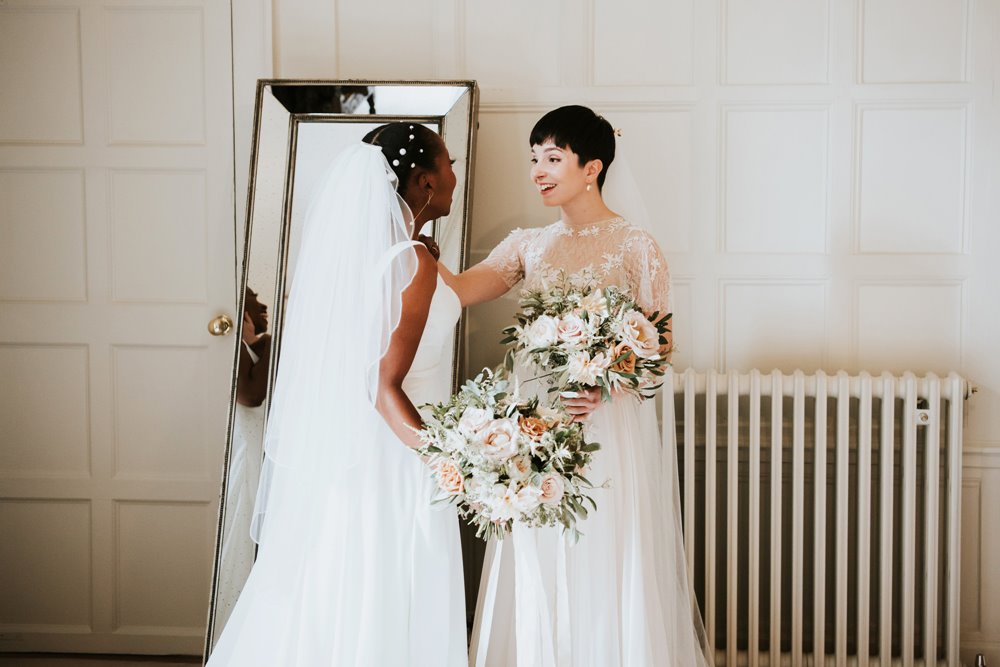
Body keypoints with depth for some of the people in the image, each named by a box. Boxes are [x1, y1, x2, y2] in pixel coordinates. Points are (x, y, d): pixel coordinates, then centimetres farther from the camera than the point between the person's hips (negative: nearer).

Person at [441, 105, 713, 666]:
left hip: (609, 426, -4)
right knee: (538, 576, 7)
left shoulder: (634, 245, -3)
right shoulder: (529, 245, 11)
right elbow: (460, 290, -2)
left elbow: (661, 343, -5)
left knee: (610, 568, 0)